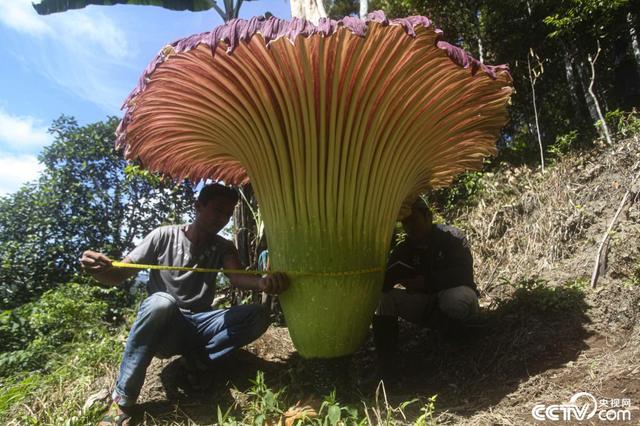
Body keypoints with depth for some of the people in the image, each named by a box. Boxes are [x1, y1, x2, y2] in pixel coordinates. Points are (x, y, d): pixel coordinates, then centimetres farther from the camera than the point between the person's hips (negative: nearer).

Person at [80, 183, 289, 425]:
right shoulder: (164, 236, -5)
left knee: (257, 316, -20)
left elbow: (237, 277, -17)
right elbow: (118, 275, -6)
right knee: (162, 302, -38)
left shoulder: (223, 248, 3)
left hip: (199, 325, 3)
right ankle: (121, 402, -25)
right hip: (161, 327, -2)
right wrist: (98, 269, -32)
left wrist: (262, 283, -42)